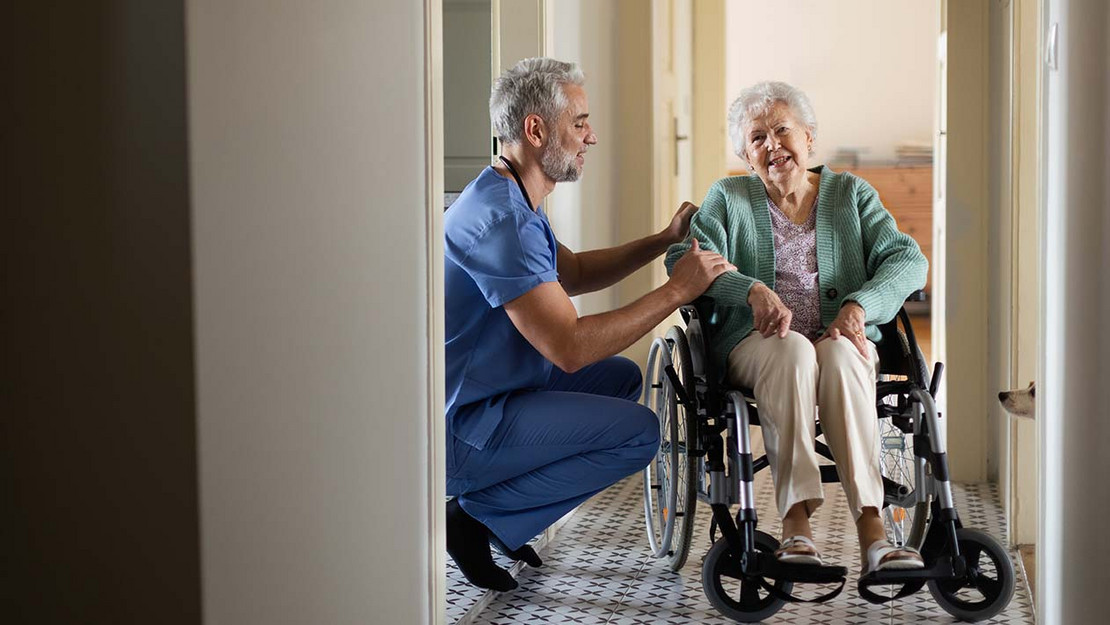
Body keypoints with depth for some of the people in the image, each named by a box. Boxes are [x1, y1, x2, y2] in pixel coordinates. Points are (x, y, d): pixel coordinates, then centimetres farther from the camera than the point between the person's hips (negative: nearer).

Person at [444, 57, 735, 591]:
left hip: (491, 394, 11)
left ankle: (490, 503, 12)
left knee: (622, 377, 21)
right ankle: (480, 515, -5)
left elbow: (573, 274, 25)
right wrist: (676, 291, -21)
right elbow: (569, 347, -28)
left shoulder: (511, 201, 11)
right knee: (638, 432, -17)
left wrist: (664, 241, 14)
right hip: (459, 430, -11)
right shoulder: (501, 218, -24)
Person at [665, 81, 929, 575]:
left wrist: (858, 306, -18)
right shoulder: (728, 198, 13)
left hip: (843, 342, 1)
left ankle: (872, 531, -44)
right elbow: (685, 260, -5)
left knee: (838, 354, -35)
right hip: (757, 345, 0)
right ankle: (796, 525, -43)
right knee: (793, 349, -36)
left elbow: (908, 260, 1)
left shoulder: (852, 195, 15)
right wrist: (752, 289, -23)